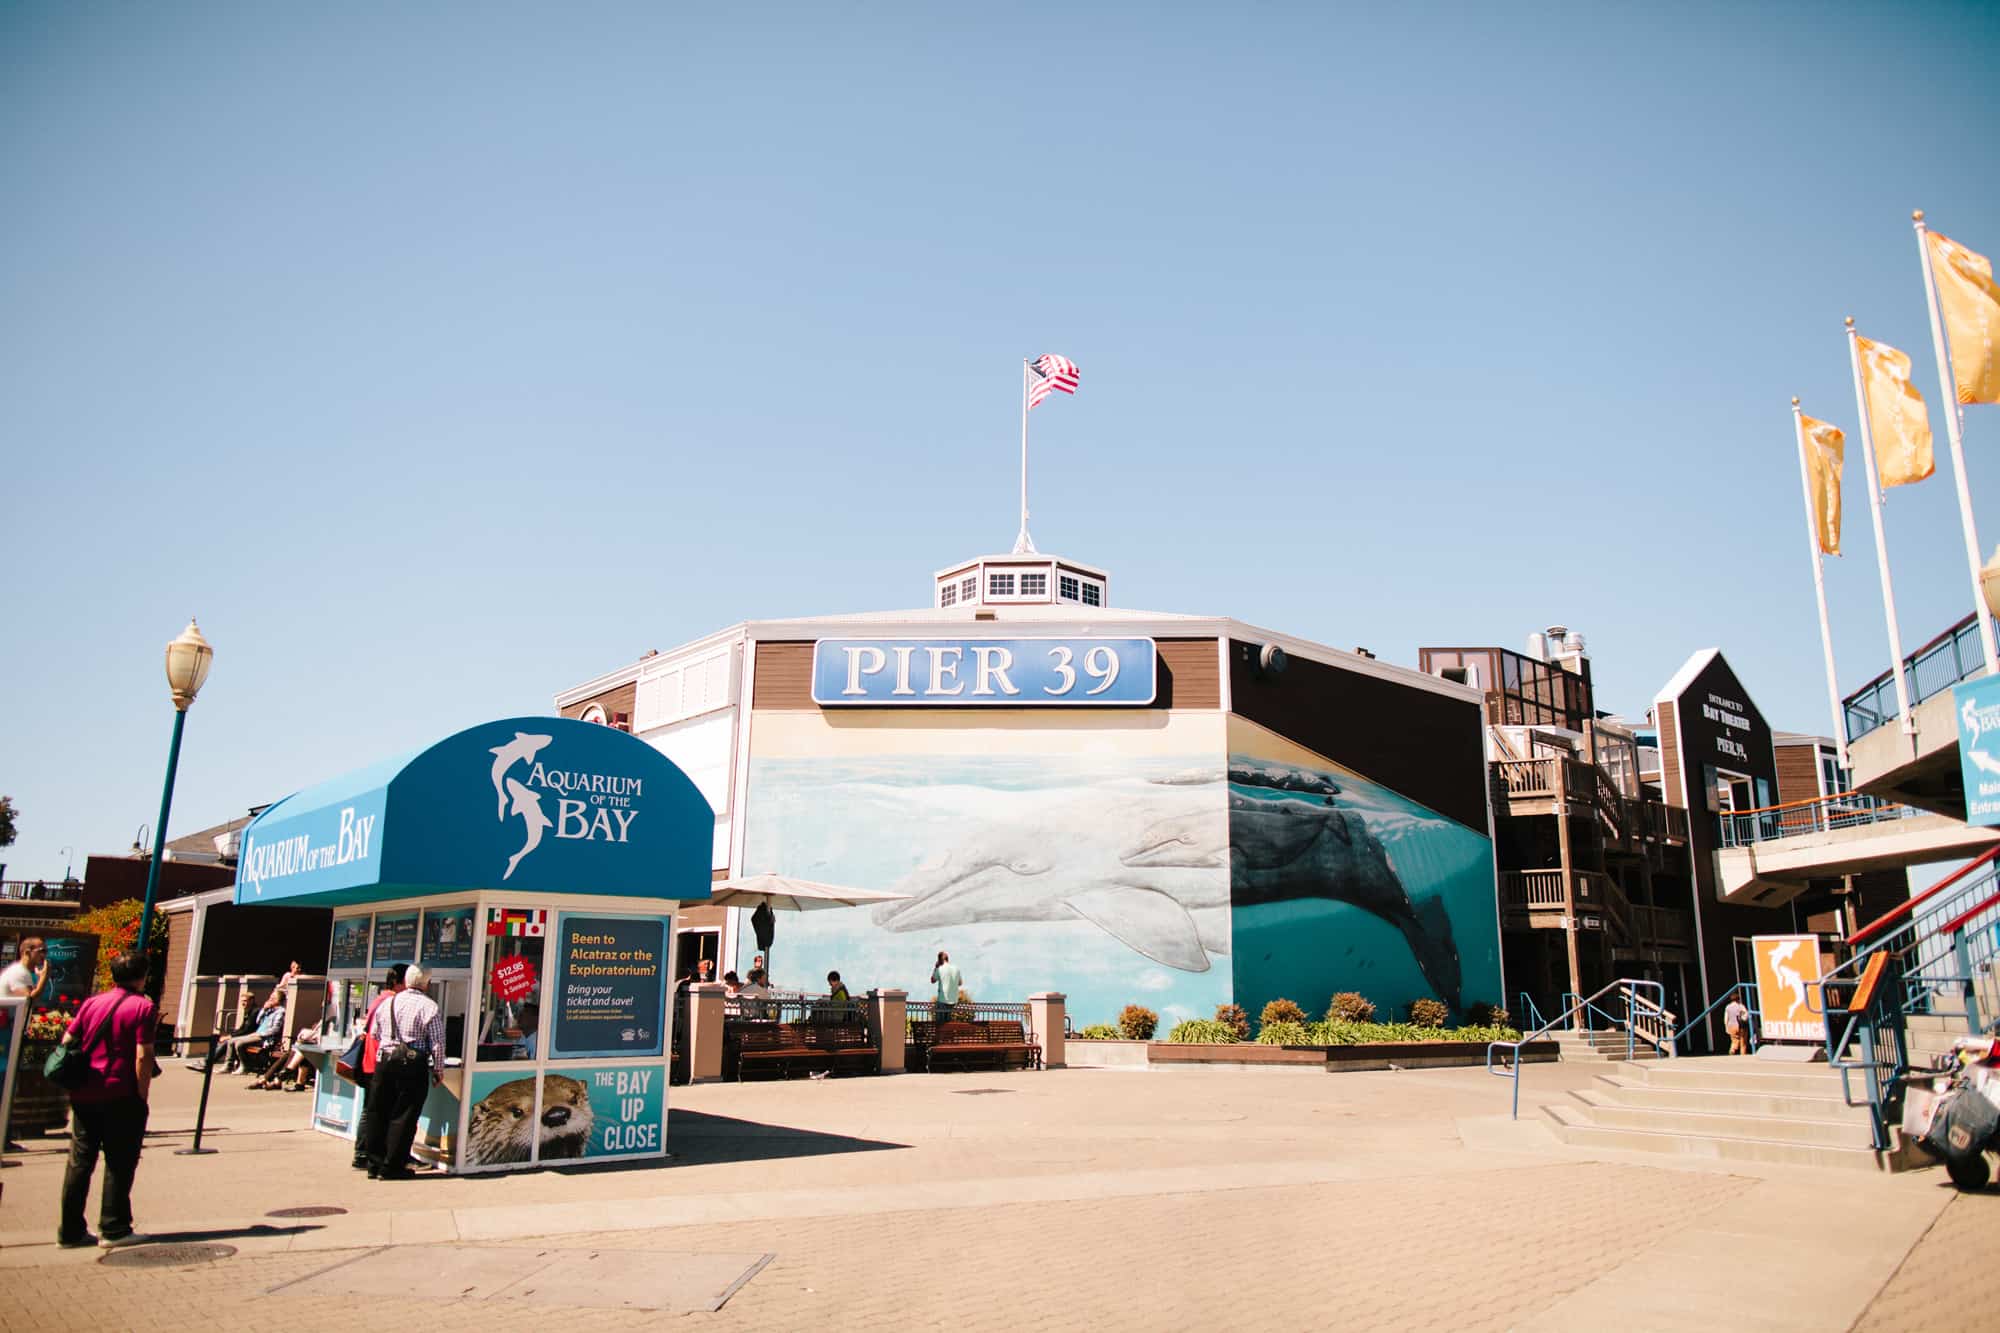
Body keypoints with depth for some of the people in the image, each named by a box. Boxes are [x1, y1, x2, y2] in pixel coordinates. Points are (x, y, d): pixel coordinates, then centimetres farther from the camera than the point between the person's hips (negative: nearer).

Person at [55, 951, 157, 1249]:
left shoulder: (92, 1003, 10)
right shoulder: (143, 1007, -8)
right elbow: (143, 1057, -14)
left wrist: (74, 1082, 18)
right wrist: (142, 1095, -7)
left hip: (84, 1096, 6)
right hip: (120, 1098, -6)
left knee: (80, 1162, 12)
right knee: (119, 1164, 3)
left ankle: (70, 1231, 17)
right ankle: (114, 1229, 7)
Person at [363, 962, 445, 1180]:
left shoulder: (387, 1003, 9)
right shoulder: (430, 1007, -7)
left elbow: (375, 1033, 18)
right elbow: (437, 1043, -8)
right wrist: (438, 1070, 3)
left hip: (384, 1061, 5)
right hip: (413, 1064, -5)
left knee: (379, 1113, 13)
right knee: (403, 1116, 2)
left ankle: (375, 1164, 19)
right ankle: (391, 1167, 4)